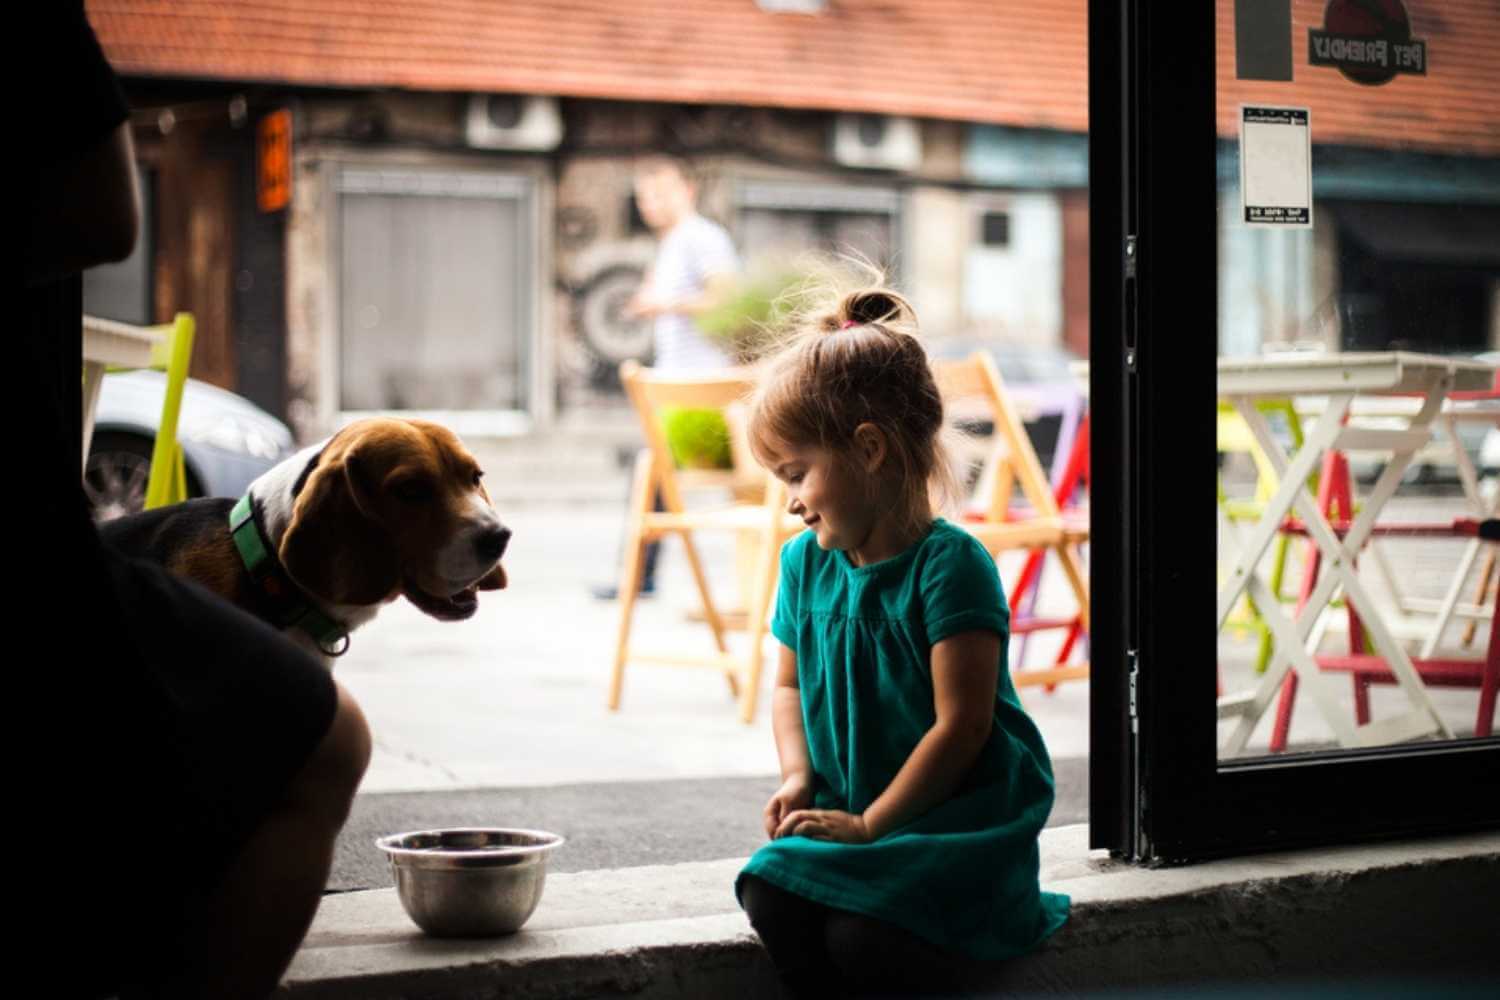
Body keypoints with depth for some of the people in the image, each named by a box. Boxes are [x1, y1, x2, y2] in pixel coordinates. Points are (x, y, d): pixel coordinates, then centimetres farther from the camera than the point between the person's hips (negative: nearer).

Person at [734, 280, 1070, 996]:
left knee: (861, 939, -28)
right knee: (769, 898, -21)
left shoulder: (949, 564, -15)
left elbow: (962, 724, -17)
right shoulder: (805, 563, 7)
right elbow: (790, 685, 21)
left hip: (960, 823, -6)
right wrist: (797, 775, 1)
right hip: (851, 818, 6)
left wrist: (872, 823, -14)